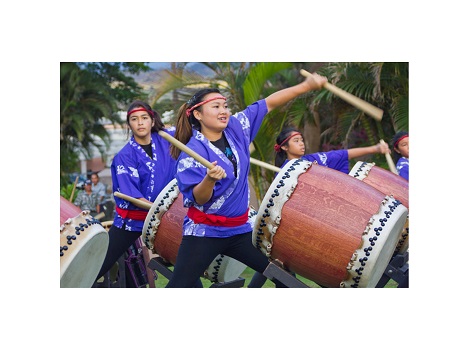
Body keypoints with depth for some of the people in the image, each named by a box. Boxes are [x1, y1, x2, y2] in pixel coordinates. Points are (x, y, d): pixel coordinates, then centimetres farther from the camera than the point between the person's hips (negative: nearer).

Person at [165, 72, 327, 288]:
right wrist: (209, 179, -43)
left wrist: (306, 86, -4)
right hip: (204, 232, -6)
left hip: (240, 229, 6)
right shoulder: (192, 152, -18)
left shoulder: (236, 128, -3)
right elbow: (199, 199, -23)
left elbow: (269, 103, 3)